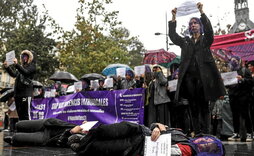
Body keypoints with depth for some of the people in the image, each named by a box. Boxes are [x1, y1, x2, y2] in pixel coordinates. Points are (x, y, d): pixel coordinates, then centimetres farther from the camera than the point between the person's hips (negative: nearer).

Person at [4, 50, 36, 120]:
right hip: (18, 92, 7)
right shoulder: (21, 66, 23)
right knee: (20, 114, 8)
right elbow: (14, 74, 16)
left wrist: (16, 64, -25)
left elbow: (26, 72, -15)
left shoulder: (32, 66, 2)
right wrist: (7, 67, 3)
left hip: (26, 93, -7)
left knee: (25, 114, -12)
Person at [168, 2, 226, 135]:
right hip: (189, 77, 3)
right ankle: (196, 132, 7)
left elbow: (209, 29, -7)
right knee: (193, 107, 3)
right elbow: (172, 35, 9)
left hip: (203, 77, -2)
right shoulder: (185, 41, 19)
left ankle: (205, 133, 0)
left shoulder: (206, 40, 11)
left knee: (204, 106, -2)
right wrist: (173, 18, 1)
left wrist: (202, 12, -15)